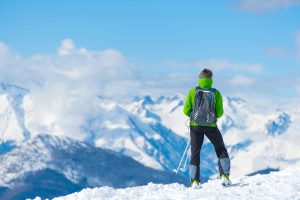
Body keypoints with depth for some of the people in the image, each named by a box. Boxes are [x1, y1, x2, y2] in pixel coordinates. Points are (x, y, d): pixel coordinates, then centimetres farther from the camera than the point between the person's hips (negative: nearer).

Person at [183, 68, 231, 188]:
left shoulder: (193, 91, -3)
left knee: (195, 153, 11)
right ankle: (224, 176, 3)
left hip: (195, 125, 1)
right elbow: (219, 113, -1)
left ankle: (194, 181, 2)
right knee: (221, 150, 16)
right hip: (211, 126, -1)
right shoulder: (216, 93, -3)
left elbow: (186, 111, -1)